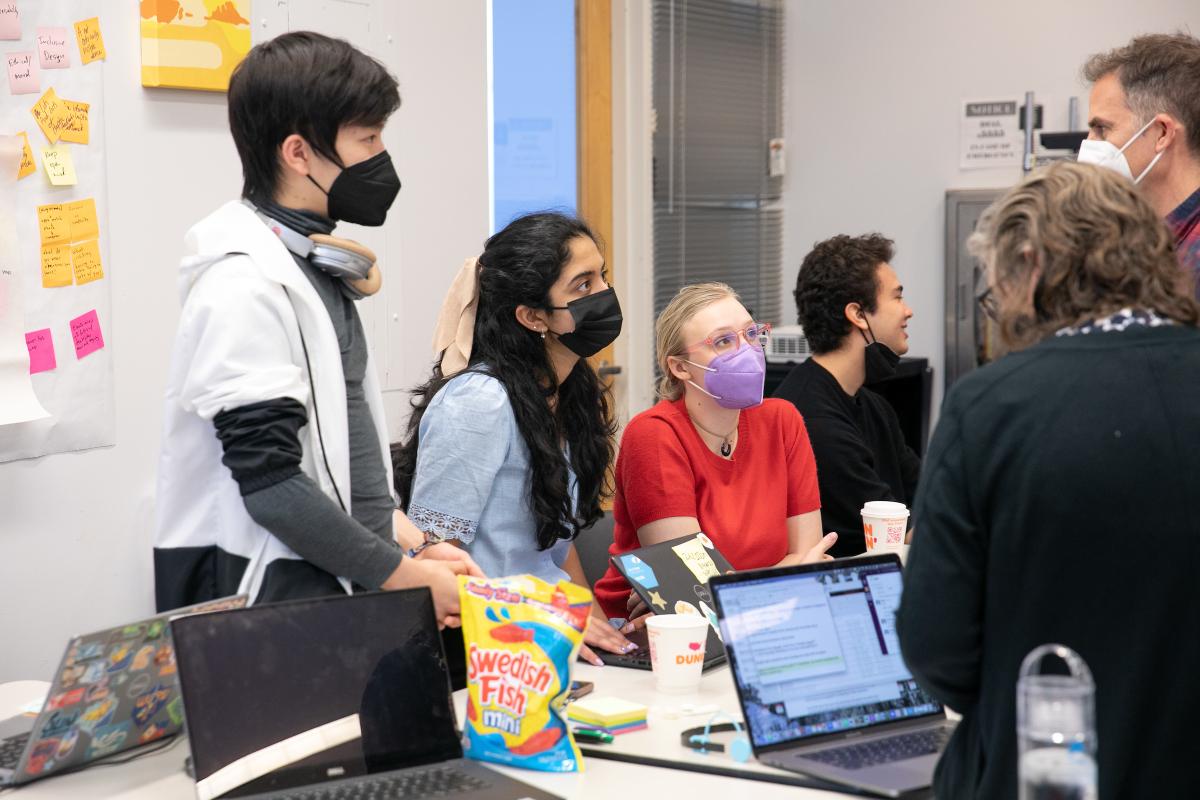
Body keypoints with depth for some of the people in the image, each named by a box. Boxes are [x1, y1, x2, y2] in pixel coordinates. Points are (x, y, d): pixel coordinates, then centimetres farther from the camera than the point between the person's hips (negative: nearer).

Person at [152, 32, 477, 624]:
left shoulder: (317, 268, 12)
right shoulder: (245, 283, -16)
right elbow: (269, 482, -20)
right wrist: (408, 577, -14)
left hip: (339, 586, 8)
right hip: (271, 597, -8)